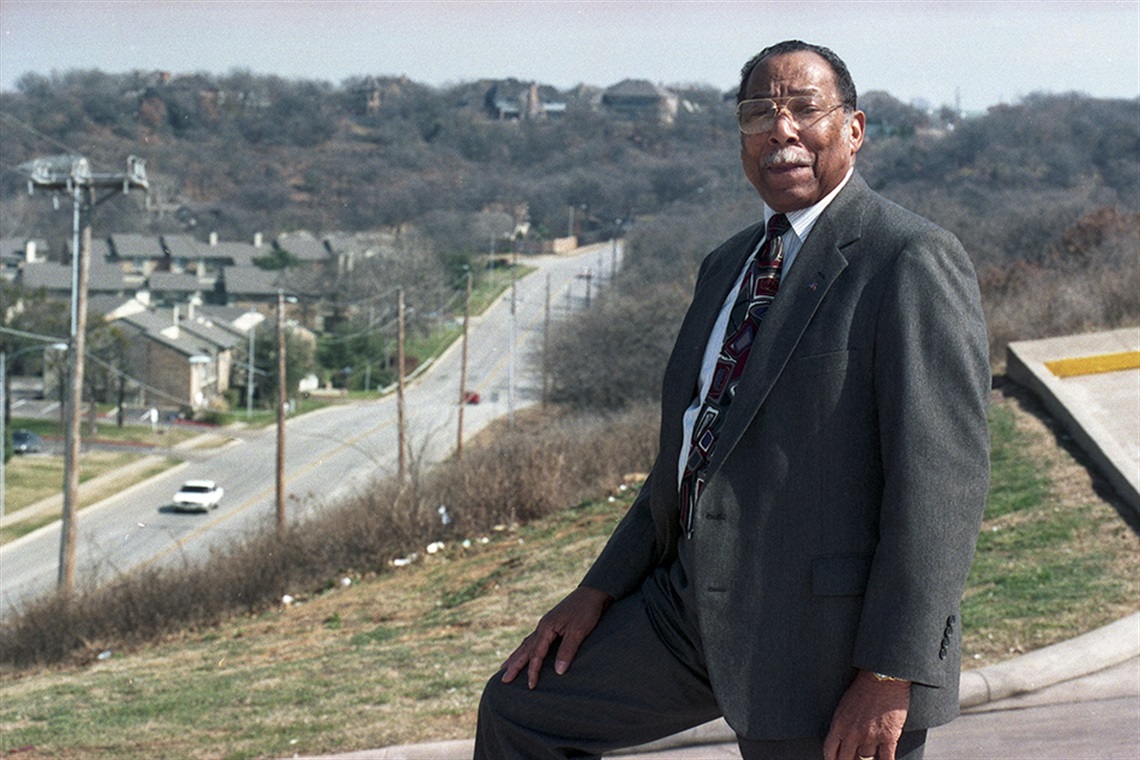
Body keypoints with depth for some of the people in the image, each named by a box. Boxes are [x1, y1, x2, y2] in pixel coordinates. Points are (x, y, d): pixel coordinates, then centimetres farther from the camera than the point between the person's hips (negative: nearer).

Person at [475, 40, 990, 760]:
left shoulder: (913, 261, -12)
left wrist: (891, 675, -22)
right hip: (696, 606, 8)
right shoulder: (729, 266, 16)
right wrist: (601, 590, 14)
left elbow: (941, 478, -18)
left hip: (832, 643, -8)